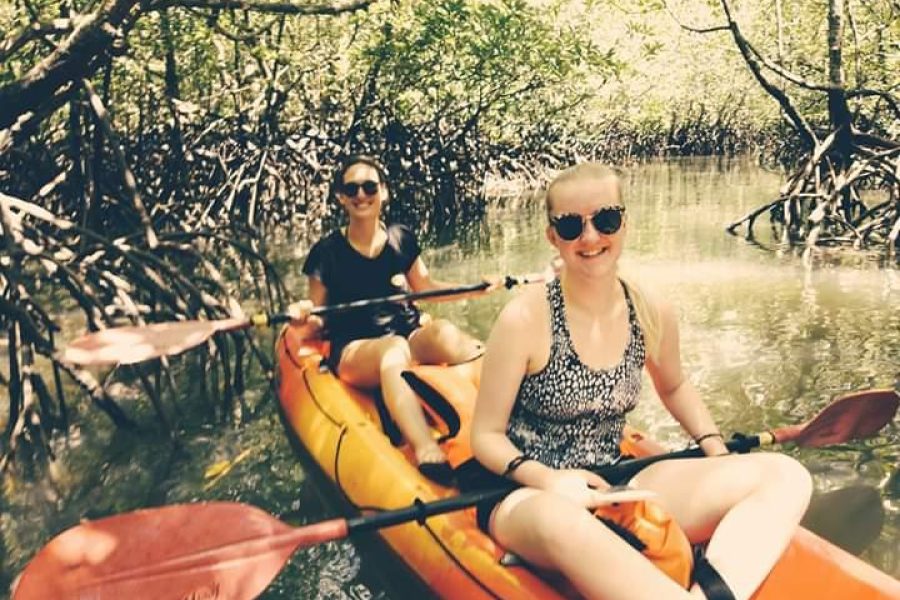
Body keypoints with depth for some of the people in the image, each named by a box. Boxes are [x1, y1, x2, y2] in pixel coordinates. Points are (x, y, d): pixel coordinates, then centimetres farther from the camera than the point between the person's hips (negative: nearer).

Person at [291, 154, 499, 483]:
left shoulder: (401, 239, 11)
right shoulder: (327, 252, 2)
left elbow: (425, 287, 23)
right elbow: (319, 320, 6)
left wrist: (477, 288, 13)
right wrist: (304, 315, -18)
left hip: (413, 335, 3)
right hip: (355, 350, -3)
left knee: (445, 333, -33)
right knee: (394, 350, -40)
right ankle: (427, 451, -63)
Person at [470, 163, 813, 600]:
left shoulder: (653, 316, 1)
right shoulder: (525, 319, -13)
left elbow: (674, 388, 22)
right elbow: (486, 437, -7)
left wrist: (717, 452, 6)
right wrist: (548, 479, -25)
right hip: (529, 494, -5)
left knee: (784, 475, -13)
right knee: (561, 518, -45)